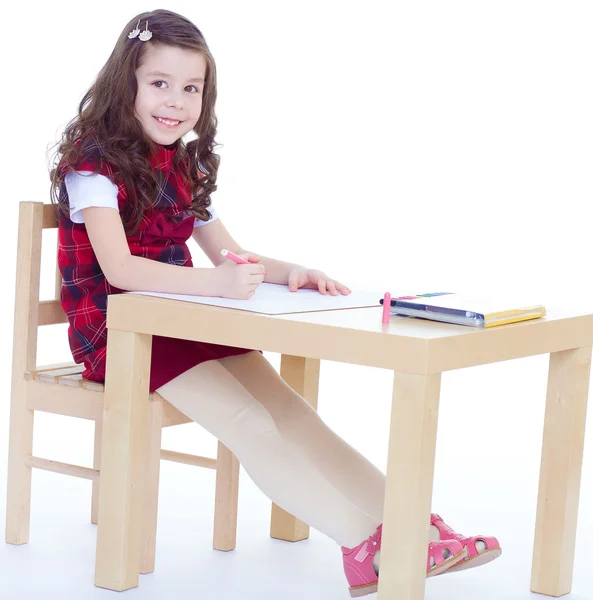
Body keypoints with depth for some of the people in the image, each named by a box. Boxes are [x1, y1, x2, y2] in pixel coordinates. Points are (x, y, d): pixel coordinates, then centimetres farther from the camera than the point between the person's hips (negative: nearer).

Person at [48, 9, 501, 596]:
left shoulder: (184, 167, 13)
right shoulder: (94, 159, -13)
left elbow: (228, 253, 15)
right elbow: (119, 268, -26)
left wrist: (289, 272, -6)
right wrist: (215, 283, -40)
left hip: (179, 322, 7)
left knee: (281, 404, -13)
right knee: (244, 417, -23)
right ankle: (367, 544, -25)